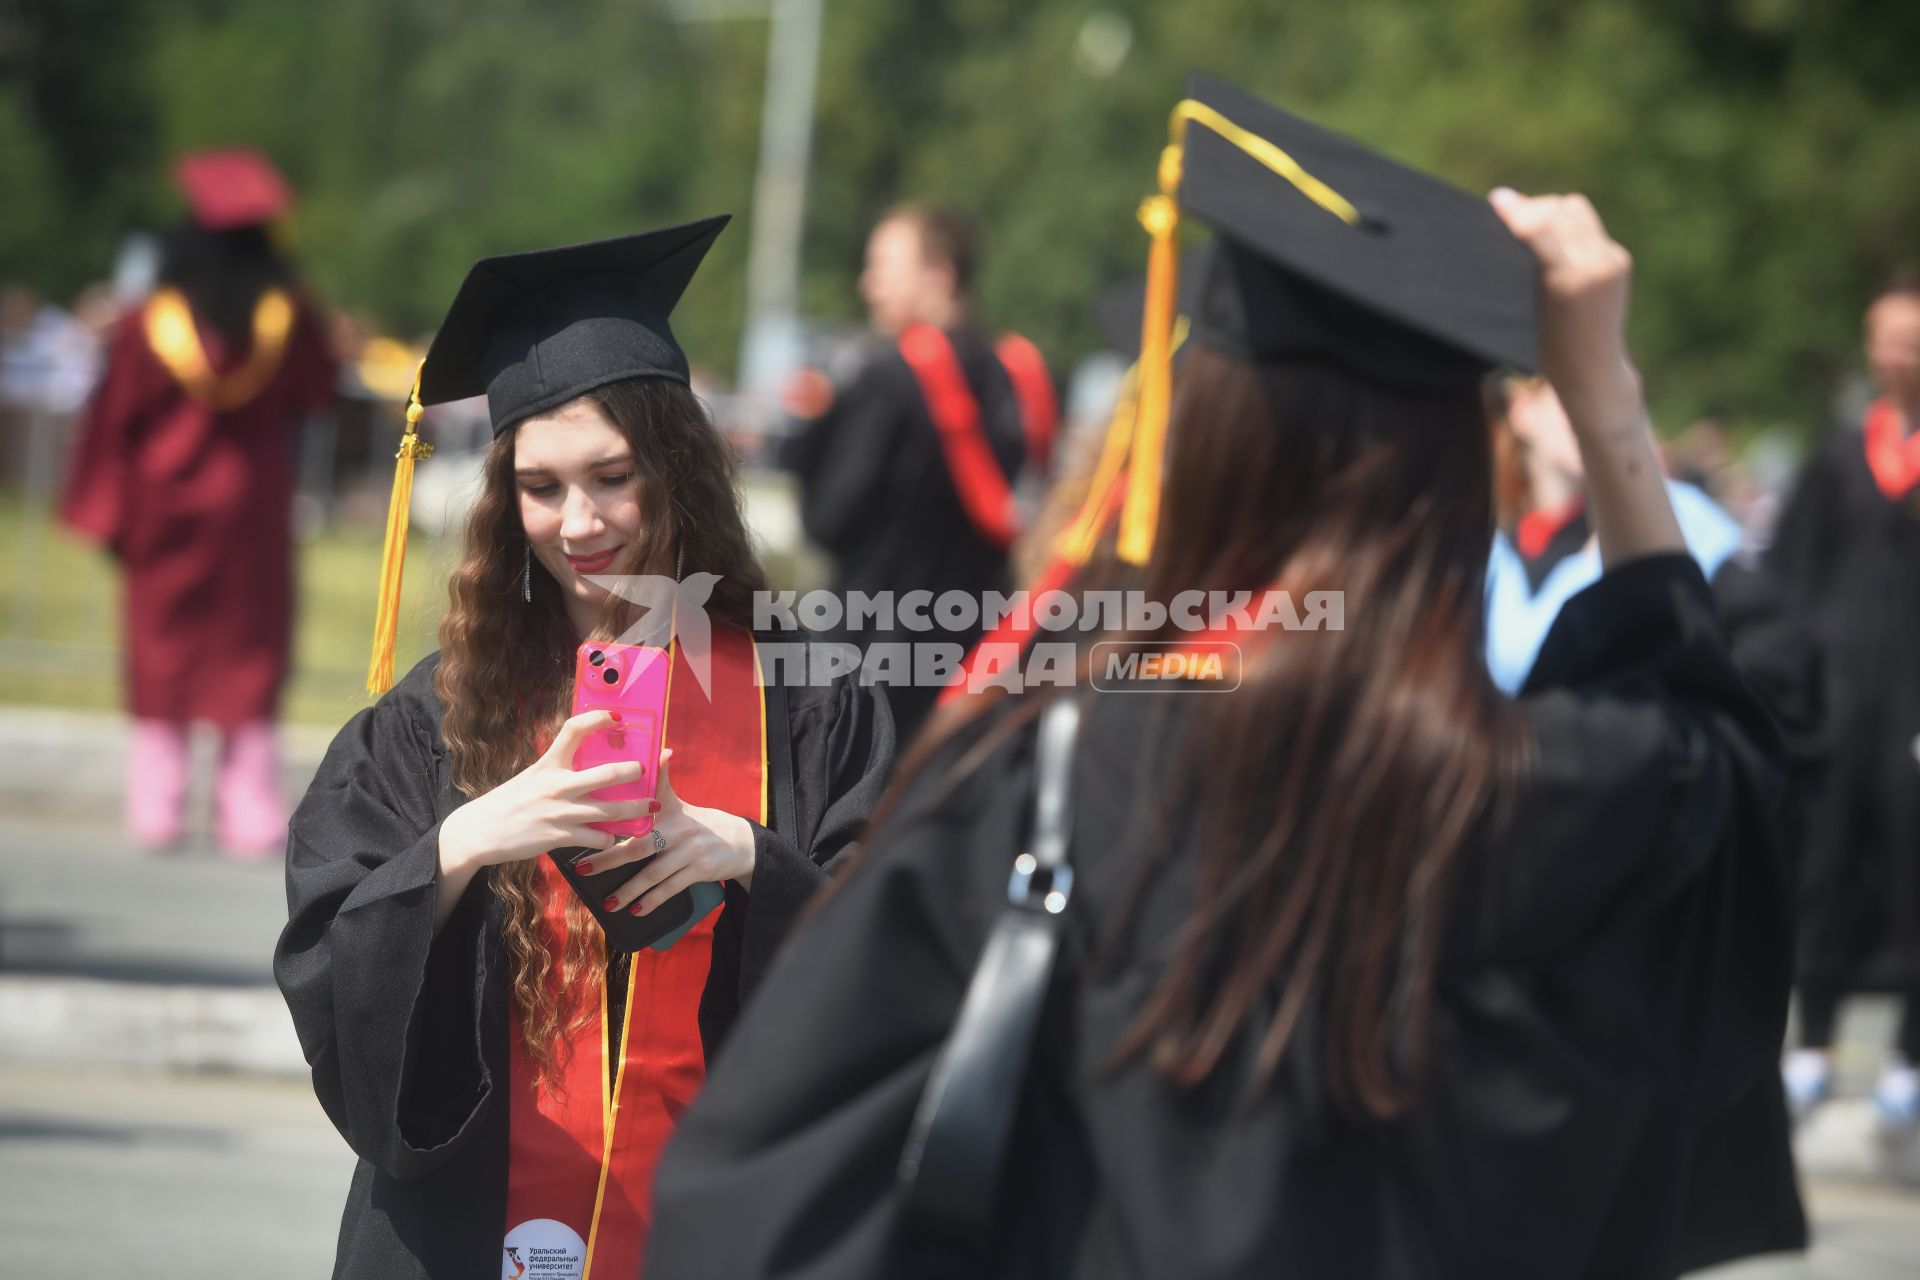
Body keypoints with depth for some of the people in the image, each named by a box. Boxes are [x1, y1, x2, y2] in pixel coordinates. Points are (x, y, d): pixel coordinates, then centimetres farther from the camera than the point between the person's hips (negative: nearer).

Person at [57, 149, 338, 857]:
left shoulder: (149, 326, -12)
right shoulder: (290, 318, -8)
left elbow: (114, 422, -7)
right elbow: (315, 396, 7)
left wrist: (107, 515, 2)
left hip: (165, 507, -1)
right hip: (256, 507, 1)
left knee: (163, 647, 9)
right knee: (251, 650, 7)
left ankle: (157, 804, 8)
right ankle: (249, 808, 2)